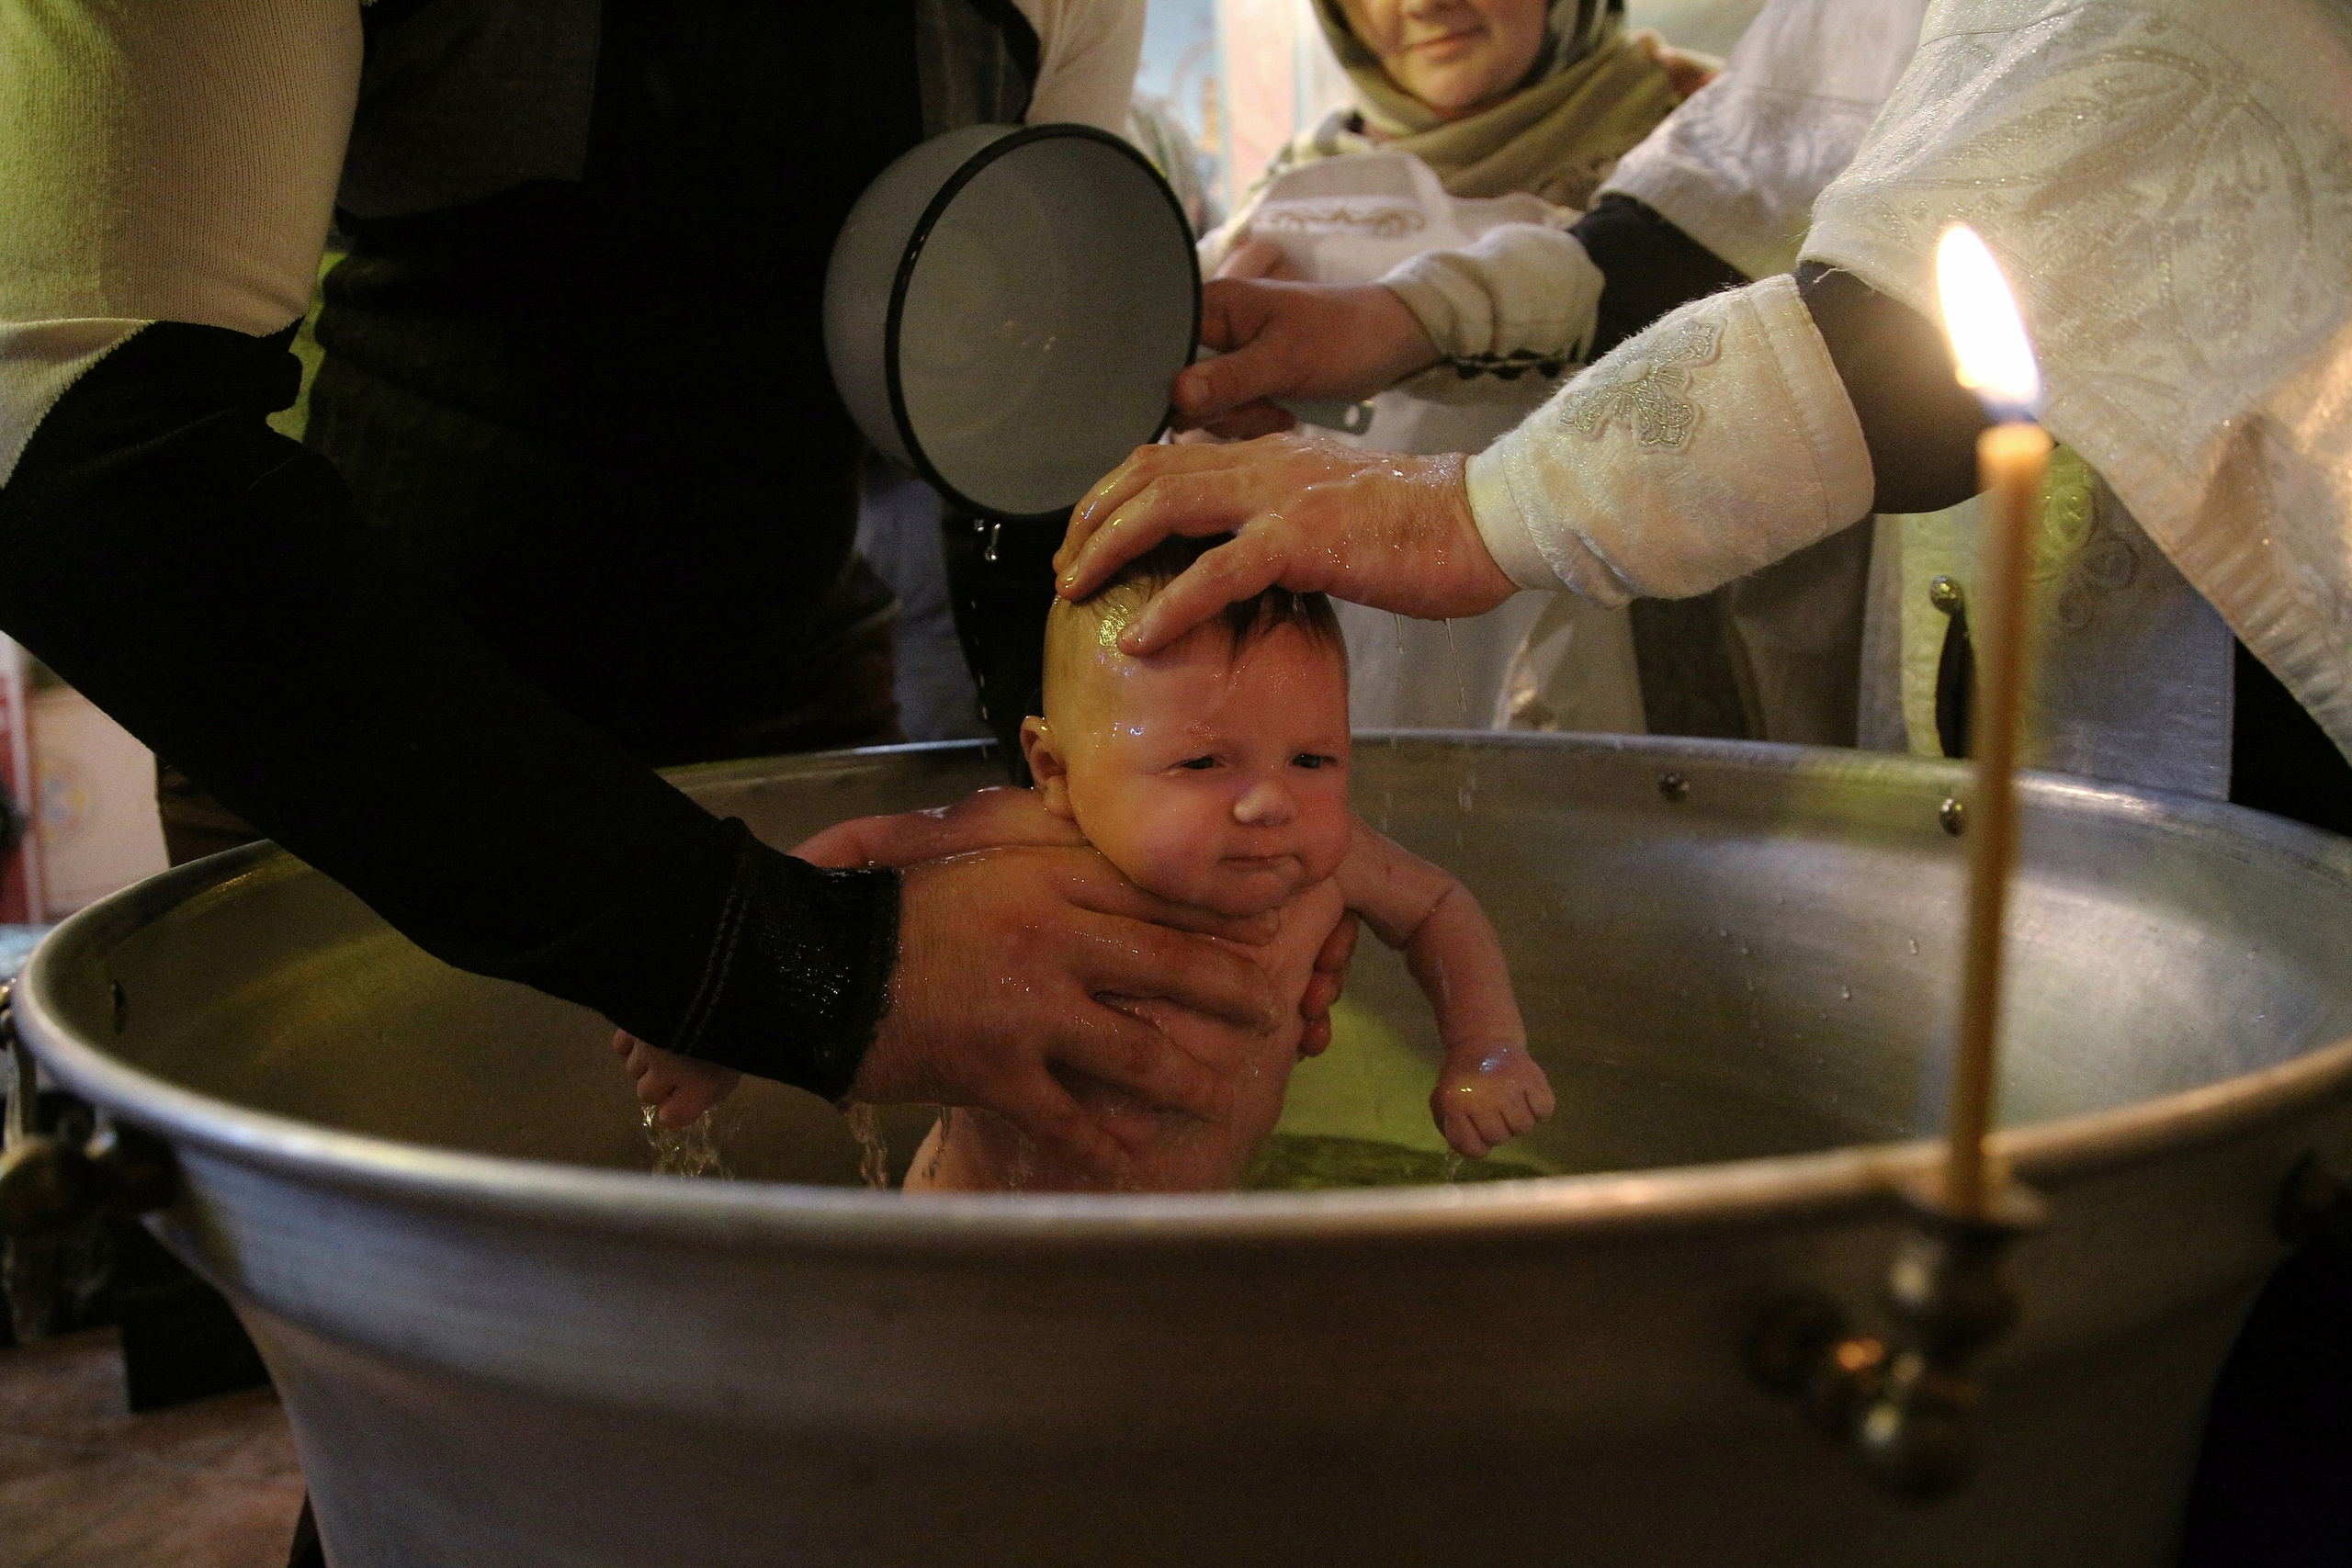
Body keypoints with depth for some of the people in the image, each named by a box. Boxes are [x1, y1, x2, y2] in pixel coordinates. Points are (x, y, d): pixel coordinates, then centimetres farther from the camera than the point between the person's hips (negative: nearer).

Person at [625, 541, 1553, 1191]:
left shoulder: (1320, 859, -18)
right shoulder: (1035, 849, -32)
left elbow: (1440, 909, 4)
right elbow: (846, 857, -19)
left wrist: (1486, 1049, -9)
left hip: (1191, 1230, 5)